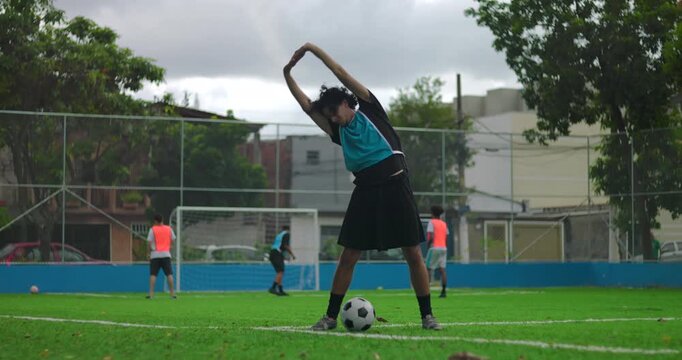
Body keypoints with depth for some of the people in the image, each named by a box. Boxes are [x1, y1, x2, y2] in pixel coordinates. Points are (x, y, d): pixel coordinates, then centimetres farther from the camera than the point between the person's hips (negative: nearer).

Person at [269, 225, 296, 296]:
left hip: (272, 253, 9)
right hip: (278, 255, -9)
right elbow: (286, 245, -12)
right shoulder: (286, 234, 0)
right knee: (280, 272, -16)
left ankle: (281, 290, 6)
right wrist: (292, 254, -5)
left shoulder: (279, 235, 24)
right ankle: (273, 288, -30)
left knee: (280, 273, 10)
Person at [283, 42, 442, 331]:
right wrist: (288, 76, 8)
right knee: (348, 257, 0)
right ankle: (331, 316, 6)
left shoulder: (370, 110, 6)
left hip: (394, 186, -4)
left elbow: (342, 74, 2)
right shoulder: (339, 133, 16)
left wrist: (314, 49, 3)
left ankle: (427, 315, 4)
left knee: (413, 255, -3)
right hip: (365, 191, 4)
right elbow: (307, 106, 13)